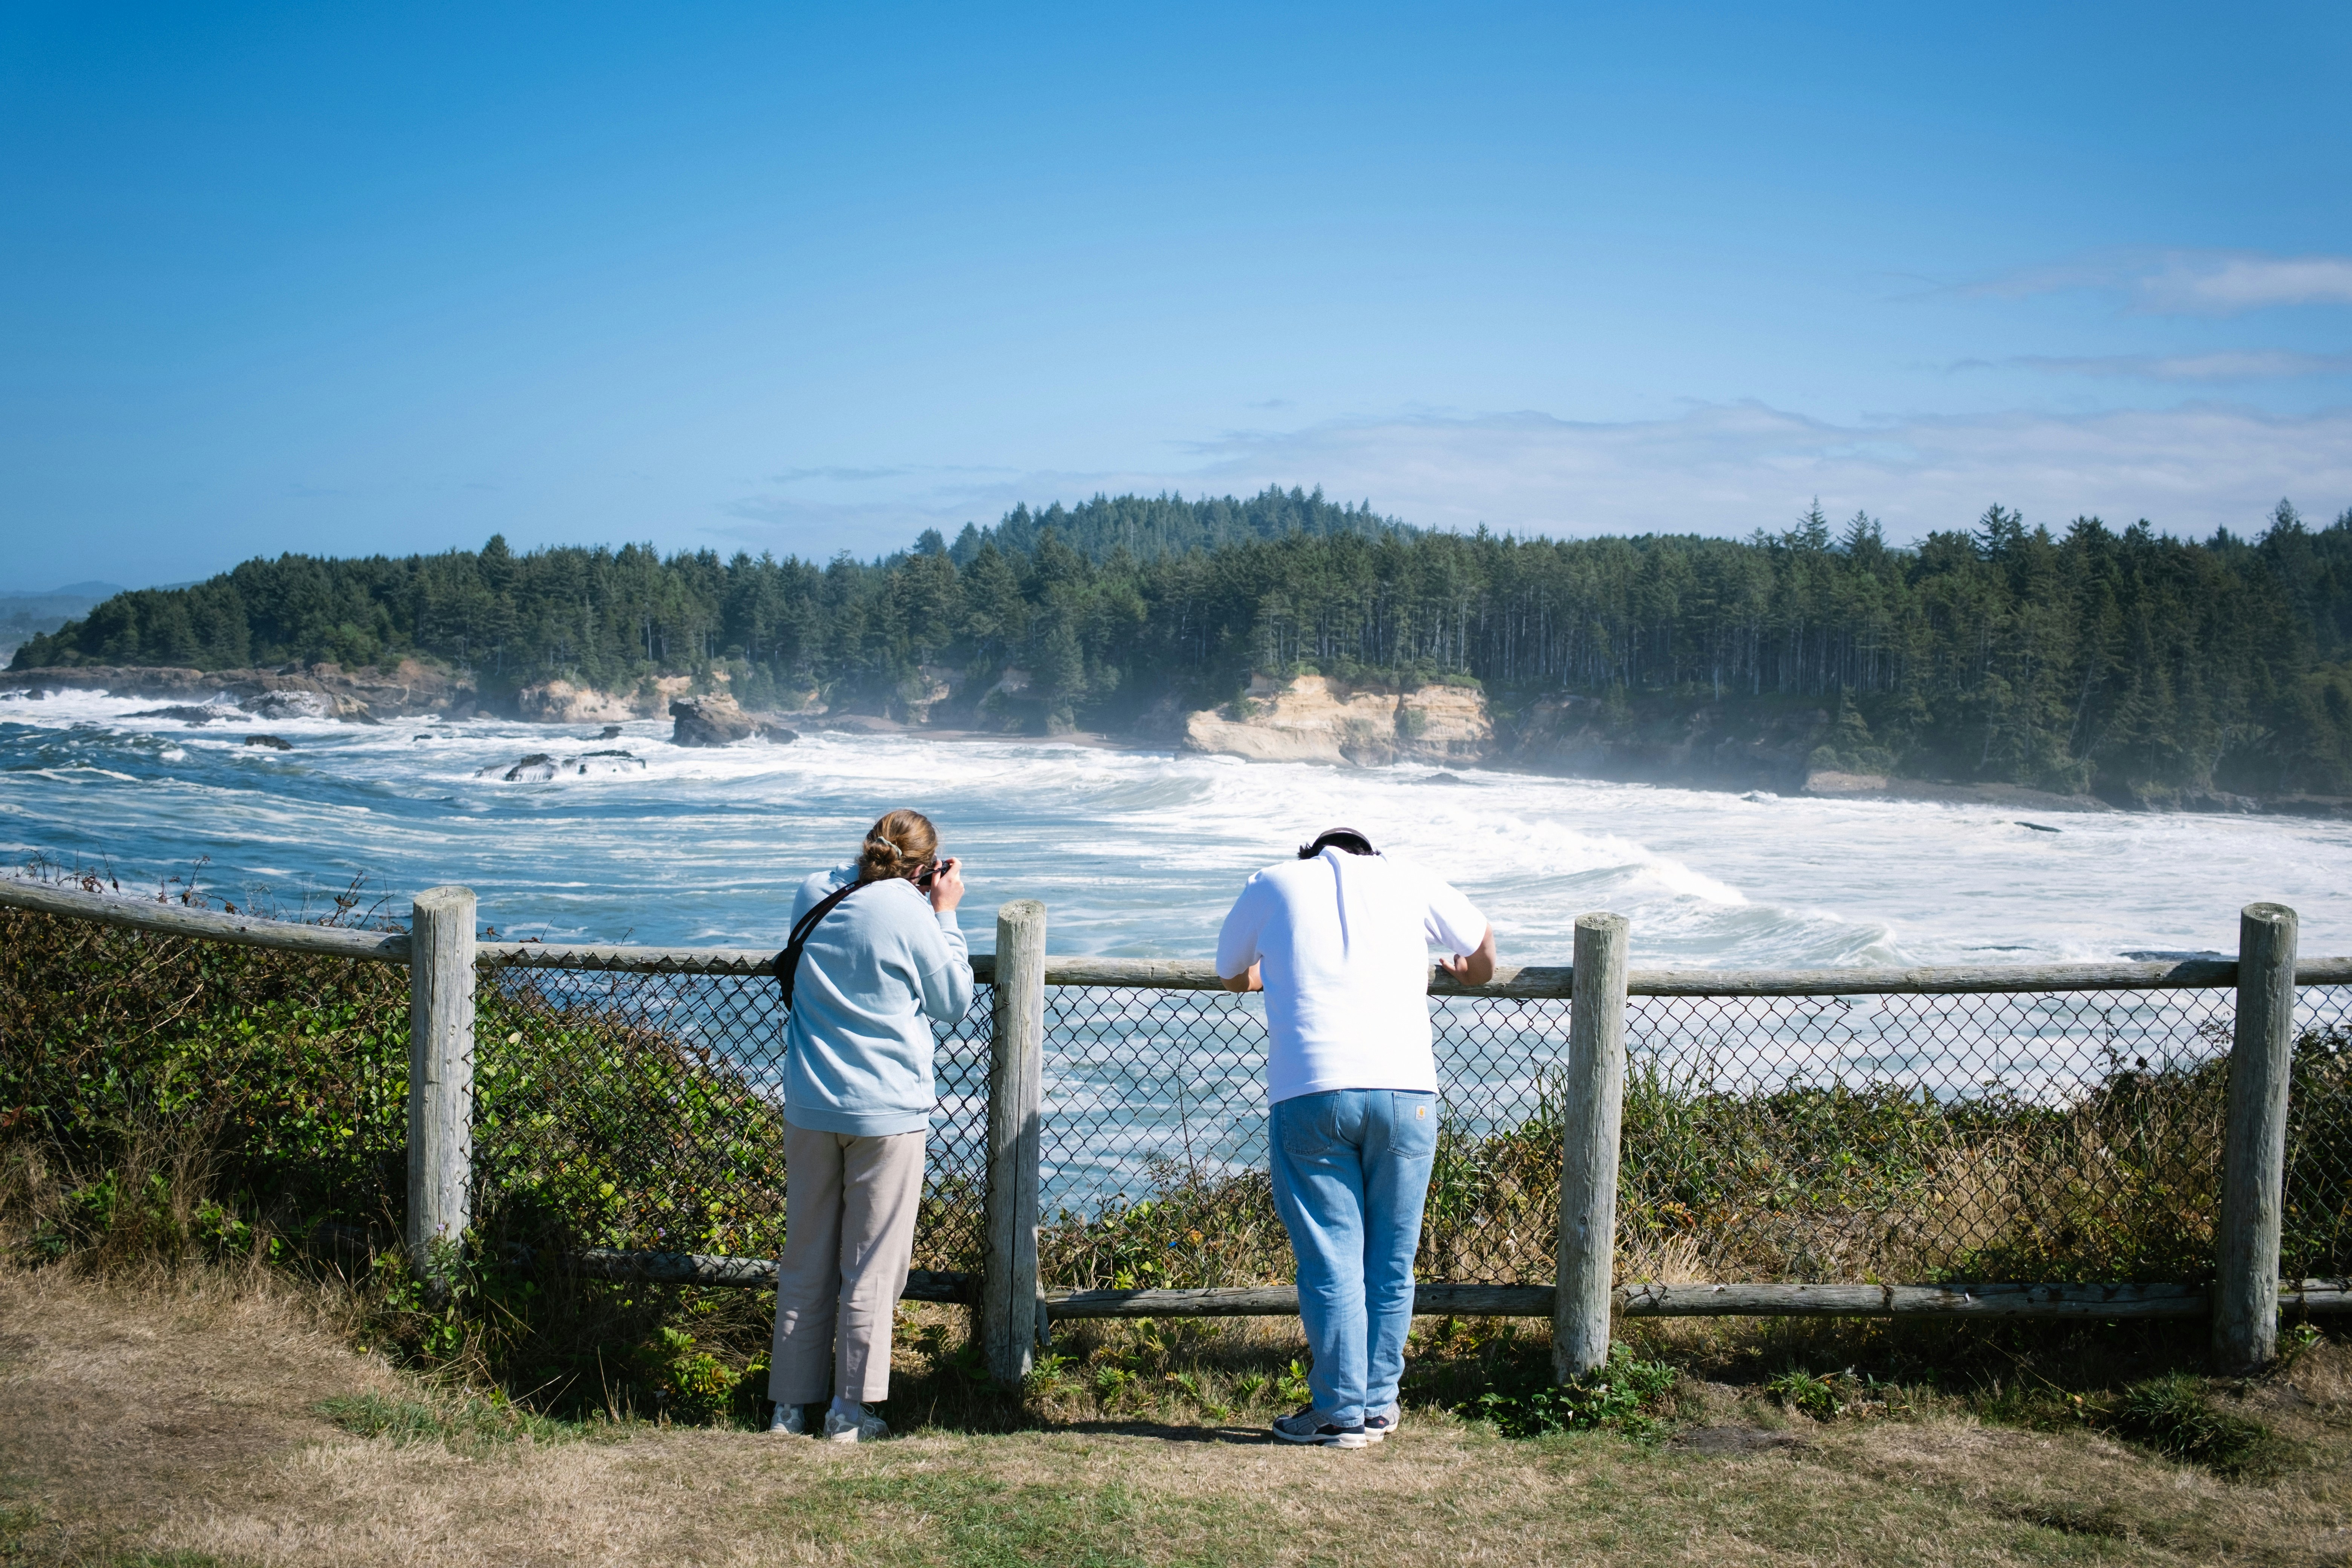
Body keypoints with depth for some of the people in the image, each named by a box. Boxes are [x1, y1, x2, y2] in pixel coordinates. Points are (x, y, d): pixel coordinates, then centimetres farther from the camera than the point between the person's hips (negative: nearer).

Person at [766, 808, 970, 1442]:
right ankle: (850, 1411, 8)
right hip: (886, 1111, -5)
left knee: (805, 1261, 12)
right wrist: (945, 914, 5)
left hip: (809, 1106, 5)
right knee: (872, 1266, 4)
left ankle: (790, 1405, 17)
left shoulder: (814, 892, 4)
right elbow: (953, 1002, 1)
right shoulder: (908, 912, -11)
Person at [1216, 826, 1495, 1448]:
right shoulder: (1407, 879, 18)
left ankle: (1341, 1412, 10)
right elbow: (1481, 943, 34)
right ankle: (1380, 1405, 19)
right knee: (1391, 1260, 12)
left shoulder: (1272, 884, 17)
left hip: (1308, 1093, -1)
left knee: (1329, 1262, 5)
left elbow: (1231, 975, 32)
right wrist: (1469, 973, 57)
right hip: (1404, 1089, 1)